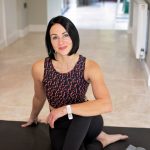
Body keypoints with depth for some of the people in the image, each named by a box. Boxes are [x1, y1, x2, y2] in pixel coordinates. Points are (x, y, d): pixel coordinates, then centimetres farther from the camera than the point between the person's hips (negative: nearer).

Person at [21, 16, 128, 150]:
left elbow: (107, 105, -34)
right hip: (58, 124, 2)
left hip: (85, 122, -1)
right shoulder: (39, 68, -15)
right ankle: (100, 139, 2)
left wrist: (66, 109, -33)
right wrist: (33, 117, 25)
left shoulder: (89, 67, -20)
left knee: (82, 111, -37)